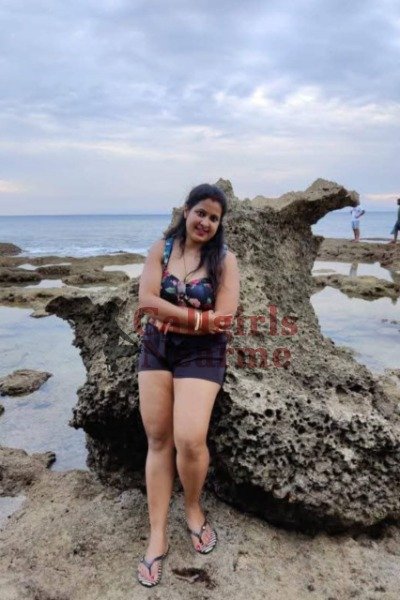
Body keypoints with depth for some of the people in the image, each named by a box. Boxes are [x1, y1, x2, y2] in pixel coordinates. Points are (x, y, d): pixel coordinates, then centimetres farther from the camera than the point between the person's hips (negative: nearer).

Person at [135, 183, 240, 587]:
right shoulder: (161, 249, 1)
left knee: (189, 441, -15)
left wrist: (170, 318, -12)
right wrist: (199, 318, -16)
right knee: (157, 440, 5)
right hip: (155, 350, 3)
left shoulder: (225, 260, -4)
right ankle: (157, 537, 18)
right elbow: (146, 301, -11)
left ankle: (193, 508, 19)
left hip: (201, 354, -2)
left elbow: (223, 319, -13)